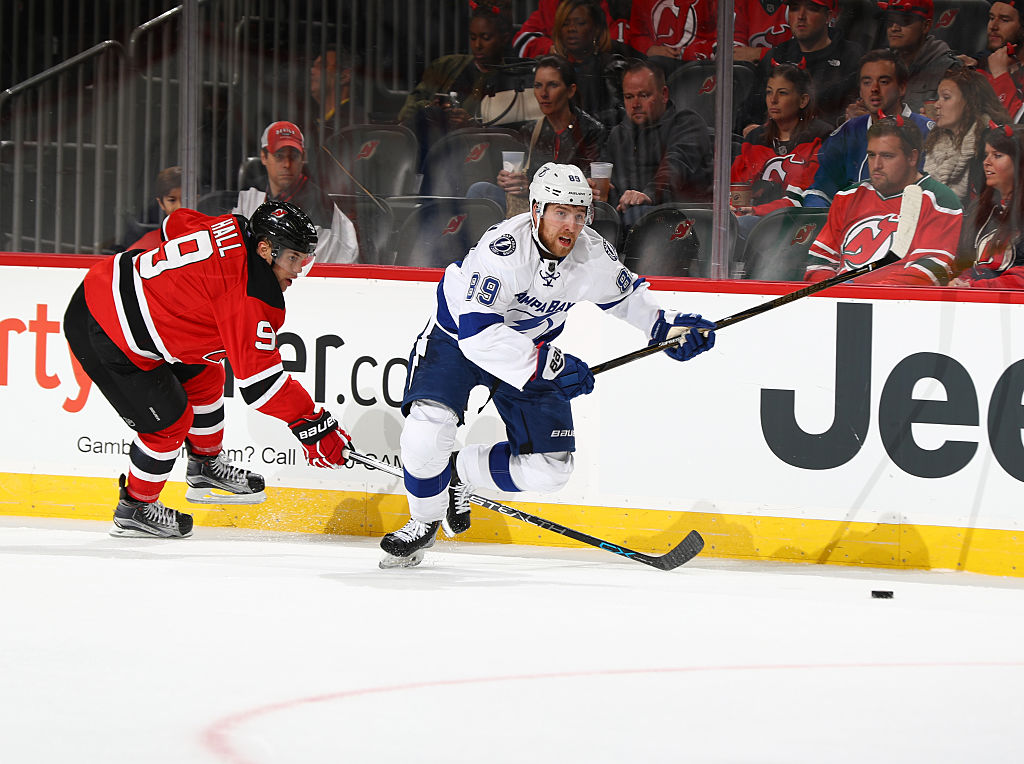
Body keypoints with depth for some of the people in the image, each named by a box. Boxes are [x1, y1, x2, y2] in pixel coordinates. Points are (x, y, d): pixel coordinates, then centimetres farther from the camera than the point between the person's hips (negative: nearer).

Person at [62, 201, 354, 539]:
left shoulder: (233, 230, 0)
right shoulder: (250, 294, -24)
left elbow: (177, 222, 21)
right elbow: (259, 379, -26)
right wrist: (314, 427, -22)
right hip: (102, 335, -10)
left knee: (203, 375, 21)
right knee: (170, 421, -1)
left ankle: (206, 466, 38)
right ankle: (135, 508, 19)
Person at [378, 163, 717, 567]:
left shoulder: (593, 254, -16)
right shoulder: (503, 248, -34)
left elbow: (624, 294, 9)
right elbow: (477, 331, -40)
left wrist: (666, 325, -6)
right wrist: (546, 364, -44)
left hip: (532, 349, 5)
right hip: (457, 337, -5)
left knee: (549, 469, -4)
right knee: (428, 429, -28)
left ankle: (461, 473, 21)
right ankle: (424, 522, 0)